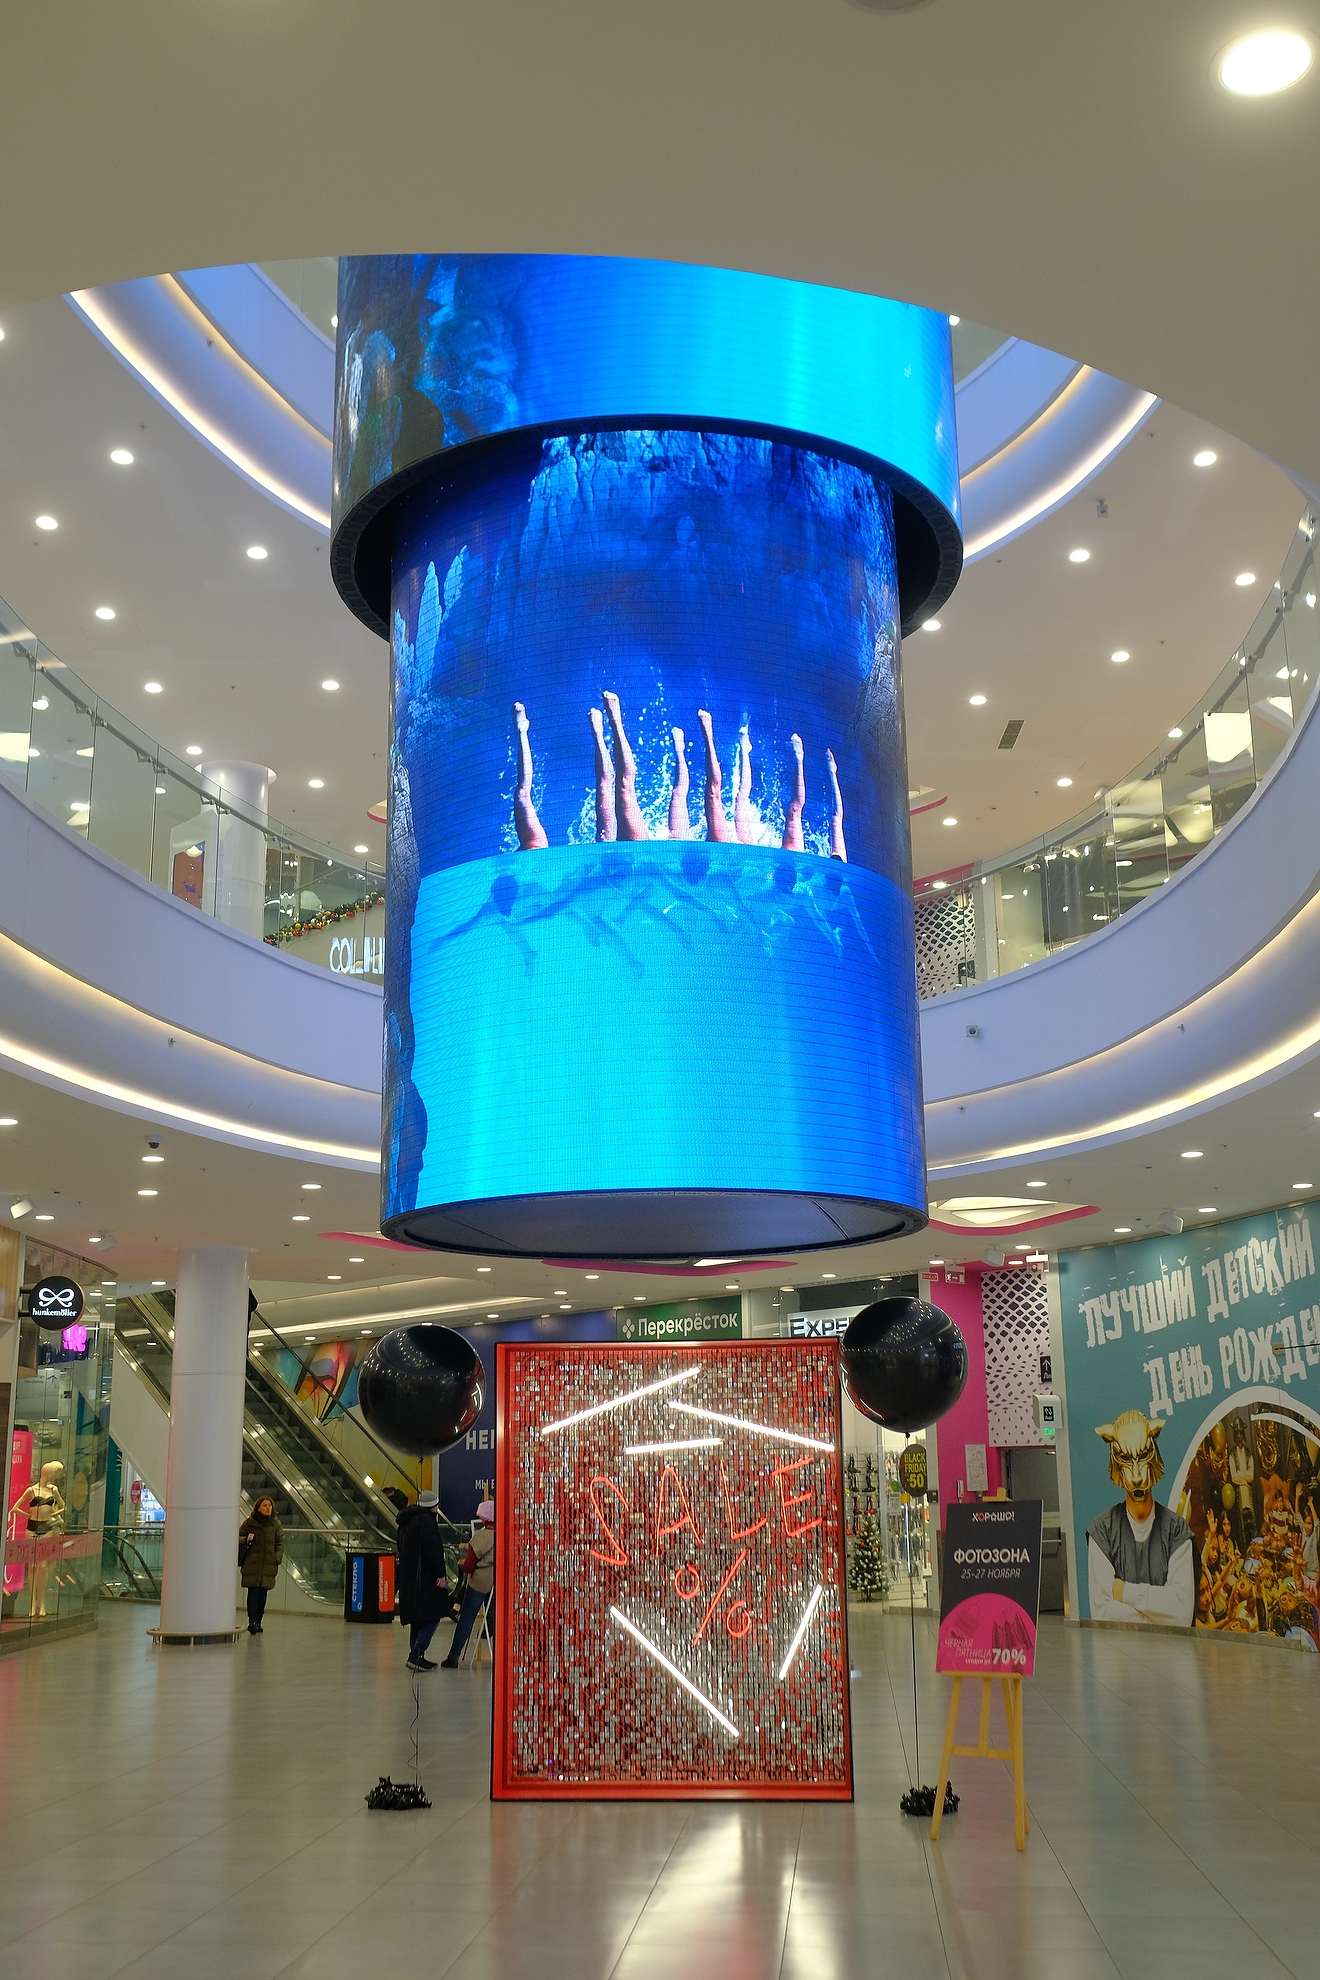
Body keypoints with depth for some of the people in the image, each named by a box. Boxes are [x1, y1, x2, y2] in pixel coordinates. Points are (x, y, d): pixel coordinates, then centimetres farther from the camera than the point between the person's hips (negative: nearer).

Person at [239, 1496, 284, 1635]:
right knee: (253, 1592, -9)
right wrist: (246, 1541, -16)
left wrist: (277, 1558, 0)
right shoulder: (249, 1523, -2)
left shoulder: (275, 1524, 6)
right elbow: (239, 1539, 6)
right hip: (252, 1564, -2)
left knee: (263, 1593, 4)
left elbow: (280, 1542, 12)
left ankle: (258, 1622, 12)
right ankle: (252, 1622, -8)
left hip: (268, 1565, 3)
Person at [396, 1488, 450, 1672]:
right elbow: (433, 1549, -20)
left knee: (418, 1618, 16)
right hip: (425, 1579, -10)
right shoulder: (427, 1520, -13)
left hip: (408, 1577, 10)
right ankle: (416, 1656, -14)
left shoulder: (406, 1521, 17)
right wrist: (441, 1574, -18)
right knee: (432, 1617, -7)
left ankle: (416, 1656, 18)